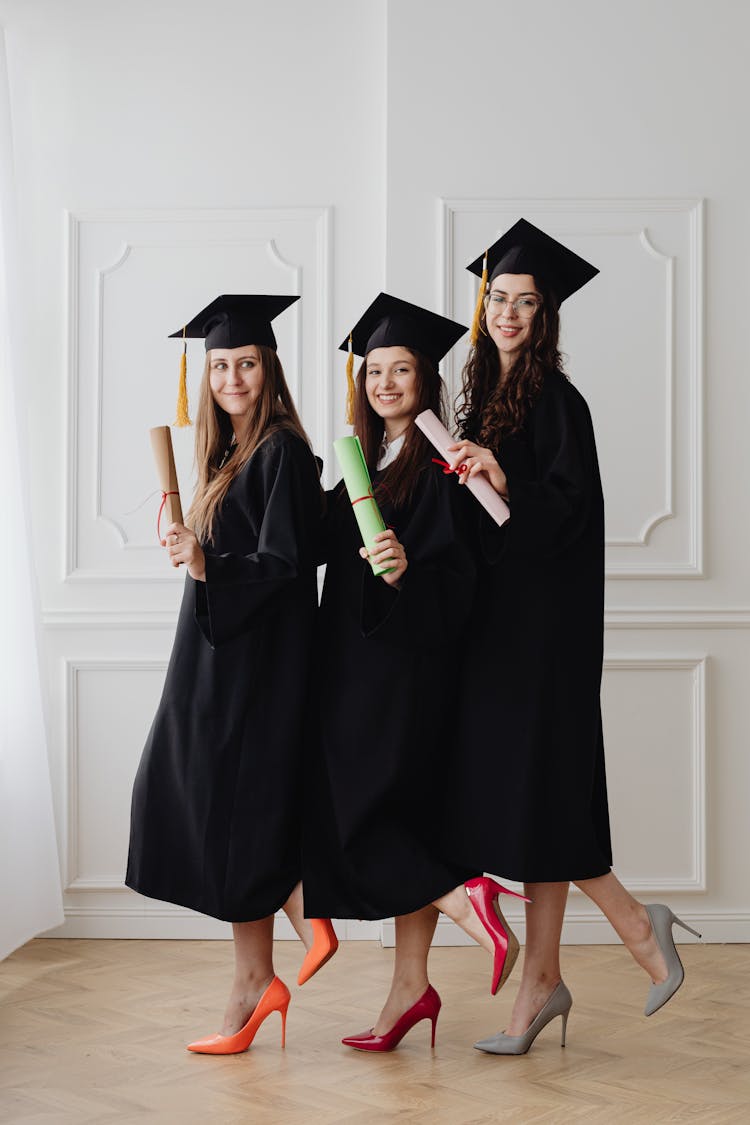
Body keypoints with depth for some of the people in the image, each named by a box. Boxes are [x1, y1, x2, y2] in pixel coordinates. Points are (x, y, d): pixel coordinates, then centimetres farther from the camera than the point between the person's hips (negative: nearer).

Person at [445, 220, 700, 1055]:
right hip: (494, 618, 8)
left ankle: (635, 925, 11)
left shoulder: (555, 400, -9)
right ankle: (541, 983, 14)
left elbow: (569, 511, -18)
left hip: (543, 621, -8)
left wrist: (503, 485, -31)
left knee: (535, 792, -8)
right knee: (514, 794, 8)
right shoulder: (484, 394, 15)